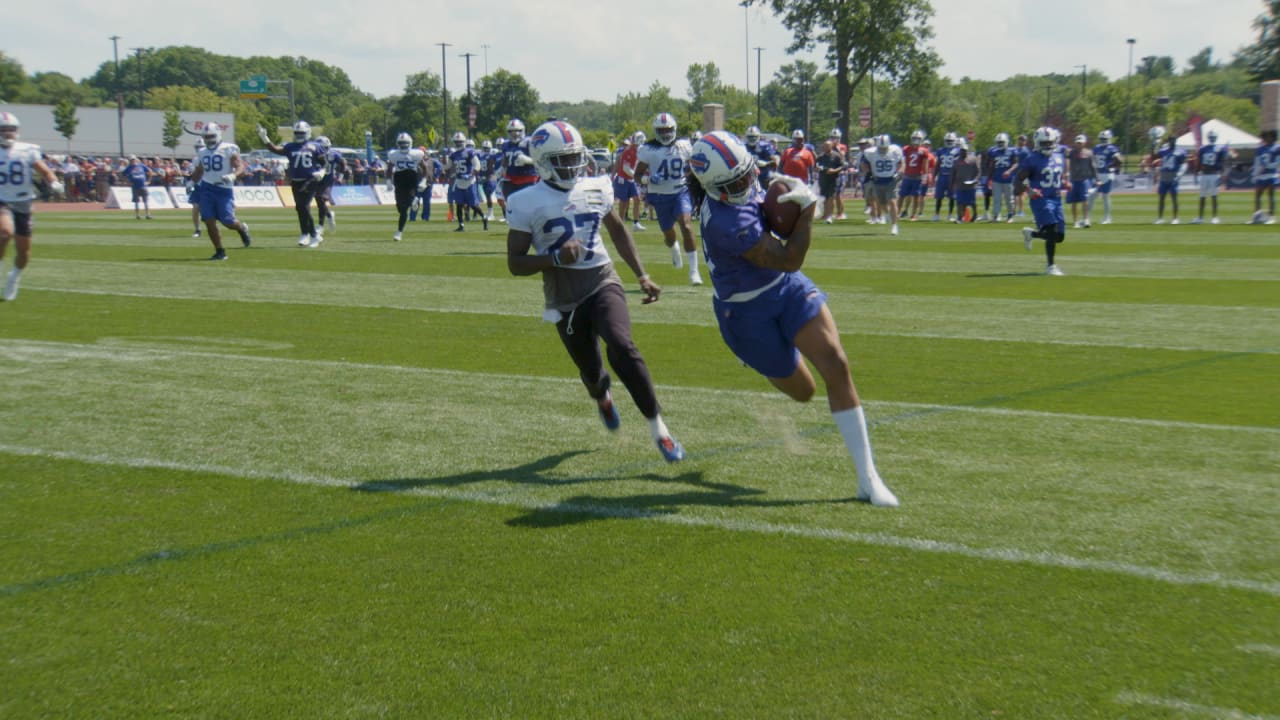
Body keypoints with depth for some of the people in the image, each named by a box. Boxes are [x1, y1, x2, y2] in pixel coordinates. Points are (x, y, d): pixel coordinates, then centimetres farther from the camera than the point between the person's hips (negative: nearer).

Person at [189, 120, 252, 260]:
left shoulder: (228, 149, -3)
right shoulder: (202, 153, 14)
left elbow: (241, 167, -11)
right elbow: (198, 172, 26)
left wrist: (233, 176, -28)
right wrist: (191, 182, 13)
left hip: (224, 189, -4)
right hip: (206, 189, 4)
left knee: (228, 221, -7)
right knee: (209, 221, -5)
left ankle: (242, 228, 30)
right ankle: (220, 251, 5)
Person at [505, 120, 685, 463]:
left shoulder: (597, 189, 4)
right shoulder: (526, 204, -8)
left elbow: (618, 231, 21)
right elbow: (515, 263, -7)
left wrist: (642, 276, 16)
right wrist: (555, 258, -24)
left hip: (603, 283, 1)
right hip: (564, 298, -1)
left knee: (621, 348, -25)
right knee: (591, 370, 9)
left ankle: (657, 427, -15)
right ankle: (602, 397, 50)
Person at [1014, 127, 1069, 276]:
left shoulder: (1059, 157, 11)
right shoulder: (1032, 159, -8)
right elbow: (1017, 181, -7)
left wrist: (1066, 183, 2)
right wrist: (1028, 191, -25)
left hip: (1056, 199, 6)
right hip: (1041, 199, -6)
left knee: (1059, 236, 6)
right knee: (1052, 231, -16)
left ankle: (1031, 233, 30)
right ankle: (1050, 266, -5)